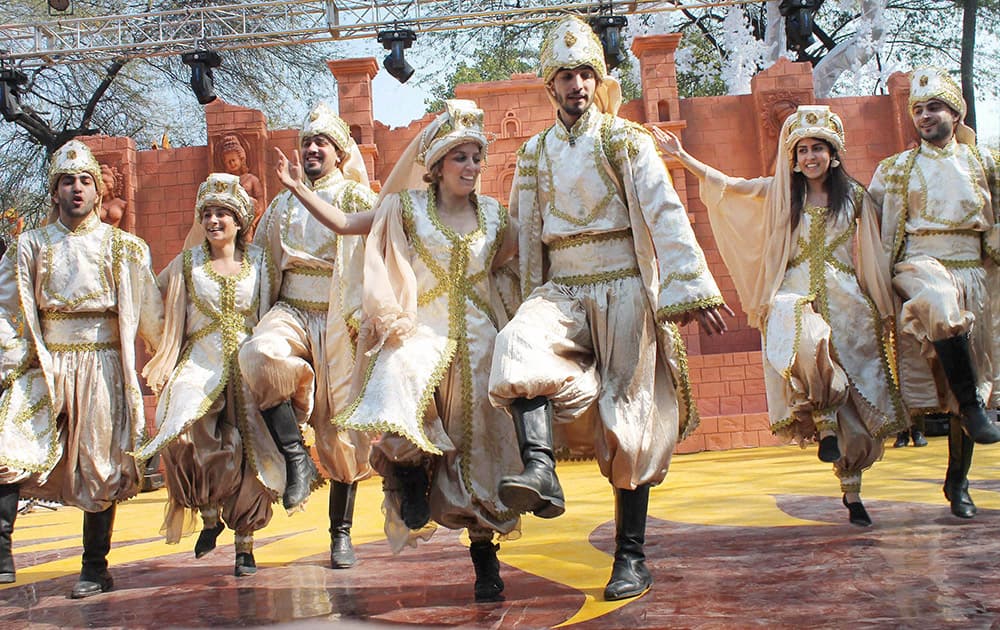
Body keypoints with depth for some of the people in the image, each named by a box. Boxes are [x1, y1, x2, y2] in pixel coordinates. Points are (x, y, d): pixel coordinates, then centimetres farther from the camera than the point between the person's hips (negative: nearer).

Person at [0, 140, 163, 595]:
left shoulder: (123, 248, 6)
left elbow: (149, 314, 7)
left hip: (103, 365, -1)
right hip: (46, 366, 1)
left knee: (99, 465, 2)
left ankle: (95, 569, 13)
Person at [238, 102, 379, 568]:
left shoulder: (358, 199, 6)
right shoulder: (283, 205, 18)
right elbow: (259, 259, 22)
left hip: (339, 323, -2)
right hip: (291, 312, 3)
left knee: (341, 429, 0)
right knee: (259, 355, -34)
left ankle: (341, 533, 14)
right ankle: (295, 455, -18)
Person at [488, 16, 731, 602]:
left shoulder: (626, 140, 1)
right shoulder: (535, 154, 12)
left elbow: (666, 216, -8)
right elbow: (527, 237, 16)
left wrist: (692, 290, -18)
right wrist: (533, 302, 14)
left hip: (624, 291, -3)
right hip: (562, 291, 3)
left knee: (629, 422, -1)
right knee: (518, 343, -31)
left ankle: (632, 557, 7)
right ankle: (540, 471, -42)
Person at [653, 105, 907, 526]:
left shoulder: (855, 197, 9)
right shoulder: (779, 193, 9)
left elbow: (873, 258, 12)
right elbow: (725, 185, 4)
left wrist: (885, 309, 11)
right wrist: (681, 156, -3)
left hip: (846, 301, 1)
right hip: (796, 295, -1)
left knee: (858, 401, -1)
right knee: (807, 342, -38)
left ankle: (852, 493, 12)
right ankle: (825, 422, -20)